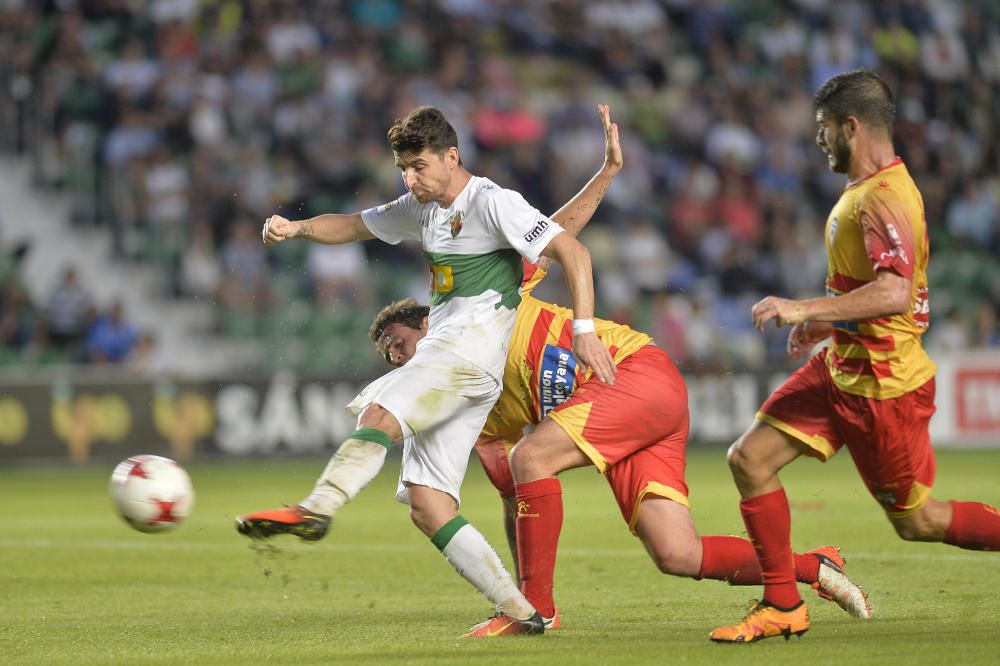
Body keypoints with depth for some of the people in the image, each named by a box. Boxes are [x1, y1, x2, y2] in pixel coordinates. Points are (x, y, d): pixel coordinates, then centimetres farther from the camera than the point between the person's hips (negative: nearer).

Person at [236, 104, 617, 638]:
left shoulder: (493, 203, -3)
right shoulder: (423, 209, 23)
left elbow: (571, 251, -9)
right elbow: (354, 226, 31)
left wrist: (584, 329, -19)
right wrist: (297, 229, 11)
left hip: (472, 345, -9)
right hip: (440, 352, 9)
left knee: (380, 414, -32)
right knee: (425, 505, -2)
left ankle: (316, 509, -53)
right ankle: (518, 612, -4)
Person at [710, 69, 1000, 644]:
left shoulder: (885, 199, -22)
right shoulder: (866, 190, 11)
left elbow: (895, 293, -36)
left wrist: (806, 310, -35)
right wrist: (826, 325, 20)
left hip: (882, 389, -10)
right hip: (842, 370, 10)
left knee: (917, 520, 2)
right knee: (750, 459, 1)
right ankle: (783, 606, 7)